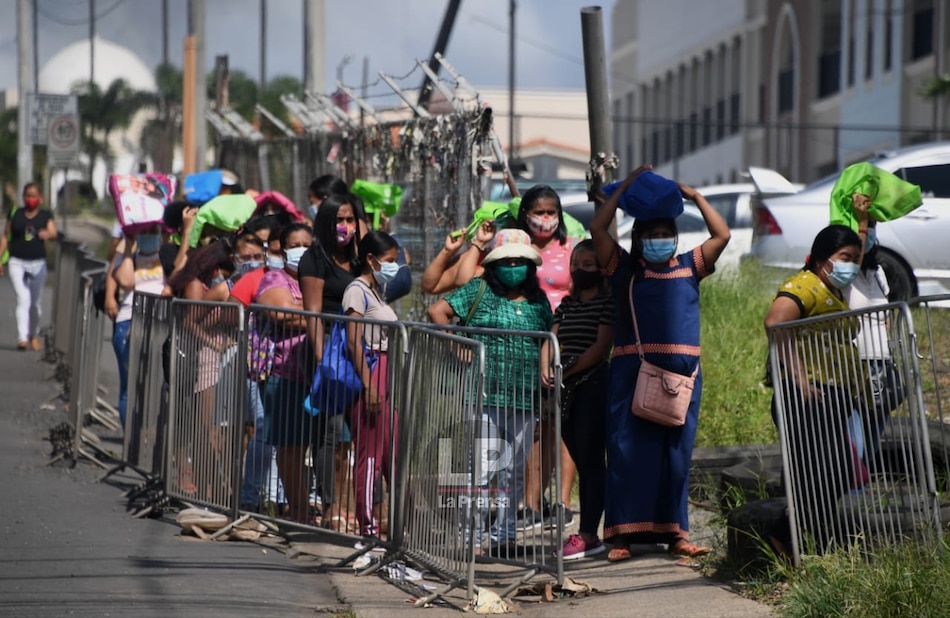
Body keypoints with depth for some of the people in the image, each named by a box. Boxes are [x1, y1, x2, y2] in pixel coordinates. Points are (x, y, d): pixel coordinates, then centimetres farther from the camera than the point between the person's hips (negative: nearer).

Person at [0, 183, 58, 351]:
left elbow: (54, 233, -12)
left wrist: (48, 234, -36)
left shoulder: (45, 216, 3)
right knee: (23, 299, -15)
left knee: (35, 302, 12)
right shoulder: (15, 214, 3)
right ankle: (22, 338, -23)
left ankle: (34, 336, 30)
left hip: (38, 263, 1)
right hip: (17, 262, -1)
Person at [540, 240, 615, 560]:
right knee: (582, 463, 8)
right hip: (567, 390, 7)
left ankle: (588, 535, -9)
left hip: (594, 386, -7)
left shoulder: (608, 303, -4)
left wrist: (567, 371, -16)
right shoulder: (567, 304, 17)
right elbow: (552, 340, 11)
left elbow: (602, 346, -13)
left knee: (591, 461, -8)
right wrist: (546, 368, -9)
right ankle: (587, 533, 10)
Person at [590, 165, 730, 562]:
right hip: (632, 370, -2)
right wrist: (626, 186, 7)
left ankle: (675, 532, 10)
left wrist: (695, 197, 11)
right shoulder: (624, 269, 9)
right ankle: (624, 533, -3)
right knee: (628, 448, -4)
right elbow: (597, 229, 2)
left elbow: (722, 235, 10)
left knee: (676, 451, 5)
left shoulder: (688, 268, 14)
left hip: (680, 371, 2)